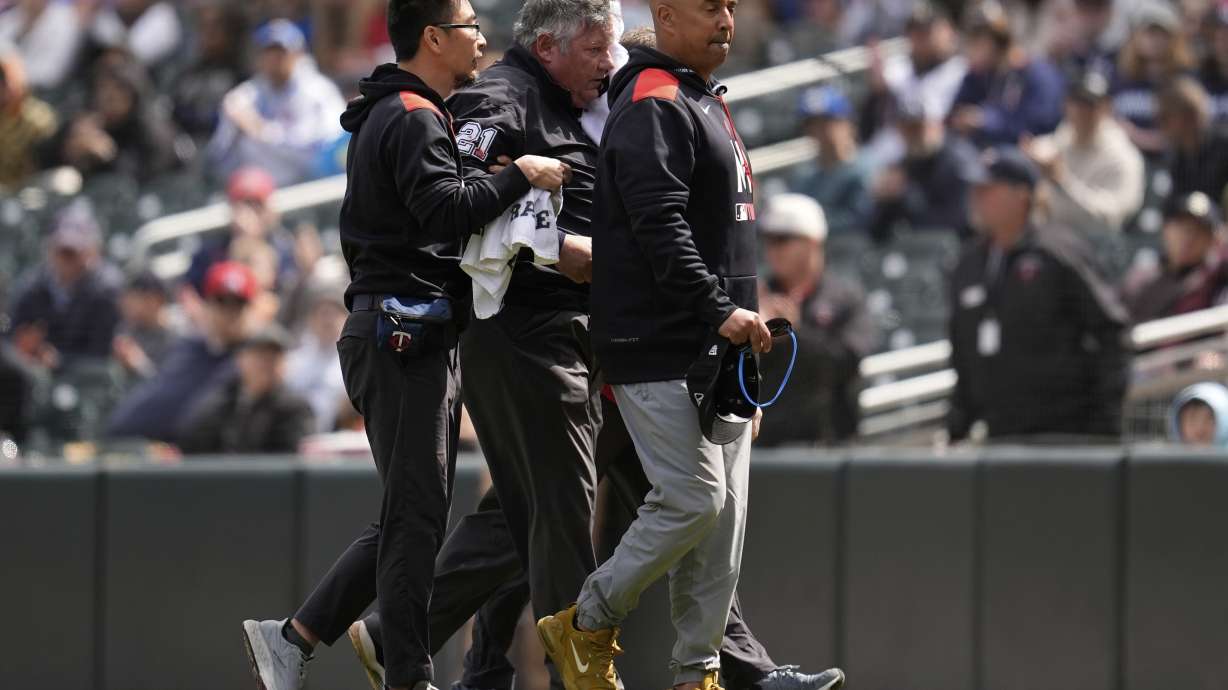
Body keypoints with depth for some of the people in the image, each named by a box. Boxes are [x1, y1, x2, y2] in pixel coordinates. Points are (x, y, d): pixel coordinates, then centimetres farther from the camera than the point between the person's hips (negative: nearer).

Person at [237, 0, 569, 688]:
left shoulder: (388, 116, 22)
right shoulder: (414, 120, -11)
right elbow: (444, 210, -26)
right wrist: (519, 176, -18)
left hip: (399, 339, 10)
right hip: (407, 339, -10)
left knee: (413, 515, 11)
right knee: (417, 515, -9)